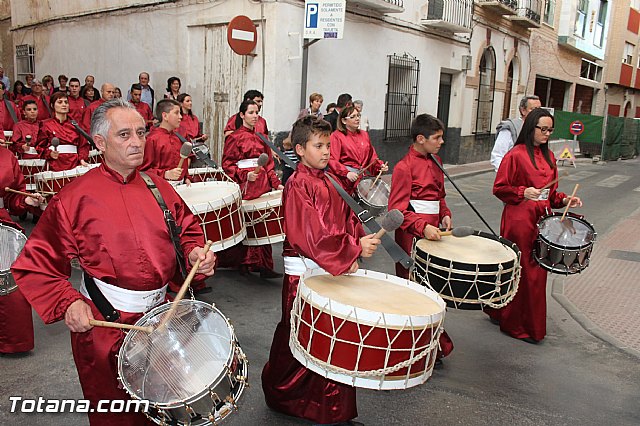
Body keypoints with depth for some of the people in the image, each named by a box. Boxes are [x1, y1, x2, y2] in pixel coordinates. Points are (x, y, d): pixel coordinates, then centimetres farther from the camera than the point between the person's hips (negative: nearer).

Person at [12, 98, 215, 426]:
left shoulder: (157, 186, 3)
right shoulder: (75, 197, -11)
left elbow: (188, 228, 15)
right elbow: (35, 265, -9)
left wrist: (195, 252, -6)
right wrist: (67, 303, -22)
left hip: (161, 313, 5)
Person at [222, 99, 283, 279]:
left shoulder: (260, 137, 16)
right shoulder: (235, 137, 0)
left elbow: (268, 162, 16)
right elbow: (227, 164, -4)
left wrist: (276, 183, 6)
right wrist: (245, 175, -17)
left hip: (263, 185, 5)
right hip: (245, 187, -5)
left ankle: (263, 265, 6)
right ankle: (245, 264, 7)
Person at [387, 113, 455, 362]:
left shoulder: (435, 162, 14)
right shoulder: (404, 168, -12)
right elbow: (397, 209, -17)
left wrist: (445, 215, 7)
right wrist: (422, 227, -30)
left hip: (432, 232, 8)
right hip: (412, 235, -8)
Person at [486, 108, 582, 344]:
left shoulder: (548, 156, 13)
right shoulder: (516, 155, -9)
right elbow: (499, 188, -9)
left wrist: (563, 200, 3)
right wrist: (523, 192, -23)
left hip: (541, 219, 8)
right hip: (519, 220, -8)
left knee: (537, 269, 12)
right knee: (522, 271, 0)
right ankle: (516, 324, 14)